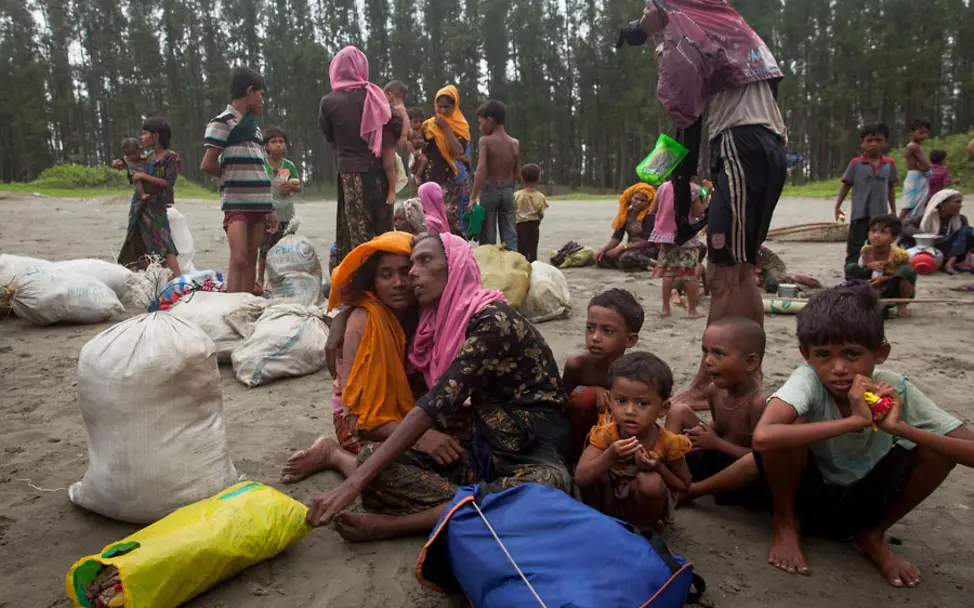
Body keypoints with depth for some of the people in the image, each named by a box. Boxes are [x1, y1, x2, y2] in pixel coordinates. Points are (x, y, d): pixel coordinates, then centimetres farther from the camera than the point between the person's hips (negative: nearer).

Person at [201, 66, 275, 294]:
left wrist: (270, 209, 14)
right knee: (239, 259, -16)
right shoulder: (223, 122, -3)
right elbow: (208, 164, -9)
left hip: (258, 204, 7)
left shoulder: (254, 127, 19)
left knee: (251, 259, 5)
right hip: (236, 203, -7)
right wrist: (233, 176, 8)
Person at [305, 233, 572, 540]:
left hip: (535, 456, -6)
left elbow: (438, 403, -27)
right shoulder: (440, 324, 7)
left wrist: (356, 481, -31)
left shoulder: (493, 320, -17)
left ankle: (395, 523, -29)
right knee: (371, 456, -12)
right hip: (483, 451, 6)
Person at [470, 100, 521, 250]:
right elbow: (517, 175, 6)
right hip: (508, 192, 4)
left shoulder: (485, 141, -9)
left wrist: (473, 197, -20)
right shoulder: (515, 143, 5)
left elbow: (481, 170, -20)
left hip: (490, 191, -4)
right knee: (510, 236, 7)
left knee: (488, 238, 3)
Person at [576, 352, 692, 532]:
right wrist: (609, 457, -45)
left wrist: (659, 468, -27)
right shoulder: (605, 435, -21)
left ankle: (646, 527, -4)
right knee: (597, 470, -27)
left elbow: (684, 486, -6)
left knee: (651, 481, -32)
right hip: (608, 502, 1)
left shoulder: (669, 443, -21)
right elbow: (580, 478, -29)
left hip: (642, 508, -1)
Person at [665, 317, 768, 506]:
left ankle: (691, 491, -19)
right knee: (679, 411, -2)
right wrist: (705, 433, -9)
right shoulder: (714, 390, -4)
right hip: (715, 462, 7)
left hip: (743, 480, -7)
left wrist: (717, 443, -19)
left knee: (756, 461, -40)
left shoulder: (758, 402, -25)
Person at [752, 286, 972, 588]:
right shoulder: (808, 379, -28)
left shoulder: (894, 388, -17)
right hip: (805, 497, -3)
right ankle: (787, 523, -3)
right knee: (793, 420, -33)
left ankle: (873, 535, 6)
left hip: (862, 504, 4)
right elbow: (762, 436, -48)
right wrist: (855, 421, -47)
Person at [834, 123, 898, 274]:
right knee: (855, 247, 0)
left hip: (880, 213, 3)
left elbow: (891, 188, 11)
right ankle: (850, 276, 3)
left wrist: (893, 210, 13)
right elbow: (846, 185, 0)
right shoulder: (856, 163, -5)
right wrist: (838, 205, -6)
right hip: (860, 213, -3)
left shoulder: (889, 164, 3)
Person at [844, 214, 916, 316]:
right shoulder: (866, 251, -11)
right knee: (852, 269, -17)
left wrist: (885, 279, -29)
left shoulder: (899, 254, -22)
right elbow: (860, 271, -3)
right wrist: (868, 267, -27)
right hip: (876, 289, 3)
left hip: (897, 292, -2)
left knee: (907, 270, -32)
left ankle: (901, 305, -10)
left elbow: (906, 276, -13)